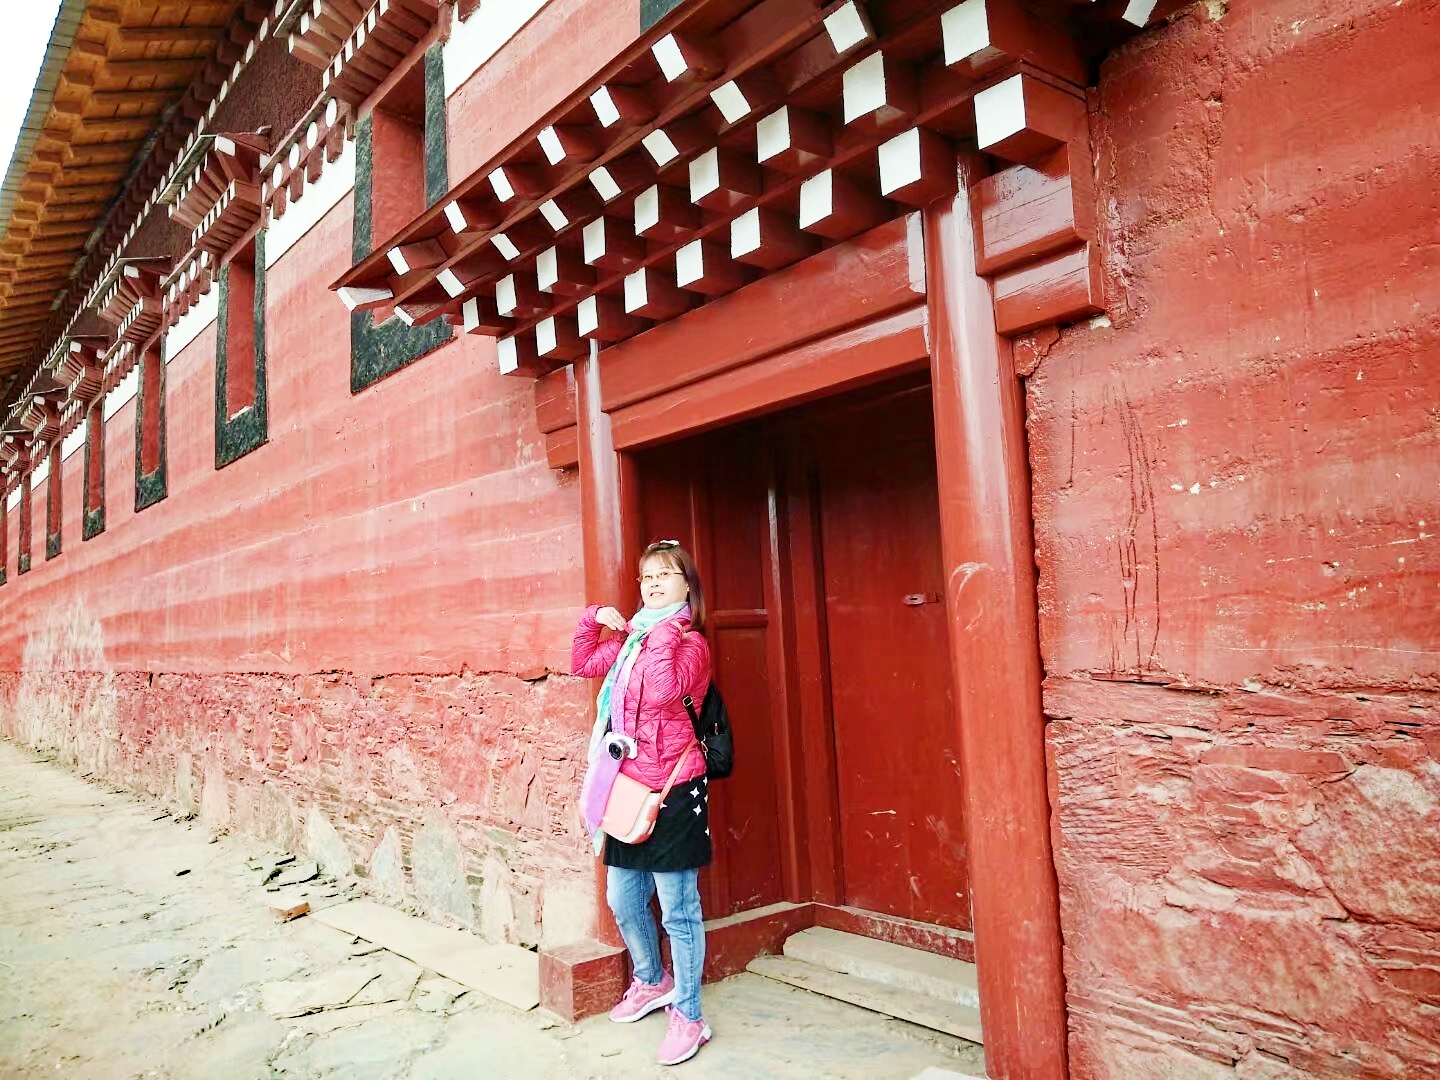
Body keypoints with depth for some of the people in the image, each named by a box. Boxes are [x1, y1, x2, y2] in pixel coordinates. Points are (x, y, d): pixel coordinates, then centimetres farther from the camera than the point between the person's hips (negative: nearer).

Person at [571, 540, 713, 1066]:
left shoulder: (690, 643, -9)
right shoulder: (630, 639, 12)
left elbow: (662, 692, -27)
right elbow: (583, 663, 23)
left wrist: (663, 633, -22)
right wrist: (594, 620, 9)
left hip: (673, 790, -7)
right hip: (630, 787, 8)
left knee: (678, 909, 1)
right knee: (622, 899, 17)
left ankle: (688, 1017, 16)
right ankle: (652, 981, 42)